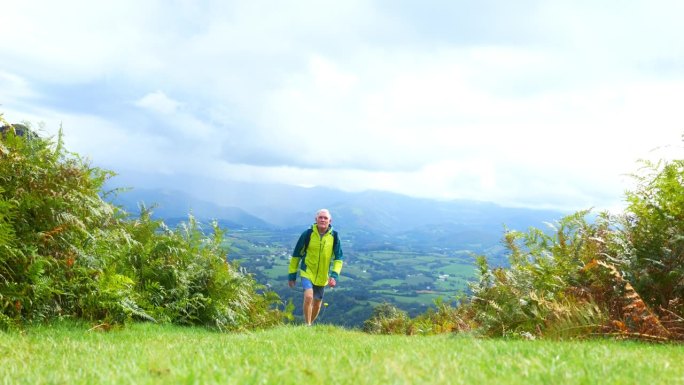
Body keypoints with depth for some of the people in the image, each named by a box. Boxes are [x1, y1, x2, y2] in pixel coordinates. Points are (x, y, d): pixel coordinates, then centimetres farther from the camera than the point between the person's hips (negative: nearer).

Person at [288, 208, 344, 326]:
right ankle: (307, 325, -8)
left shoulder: (334, 236, -5)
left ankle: (310, 324, 35)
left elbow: (338, 258, 1)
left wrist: (334, 275, -12)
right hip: (307, 272, -3)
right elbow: (296, 255, -2)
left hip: (323, 276, 3)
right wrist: (292, 275, 0)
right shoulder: (308, 234, -11)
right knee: (308, 297, -23)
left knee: (317, 303, 12)